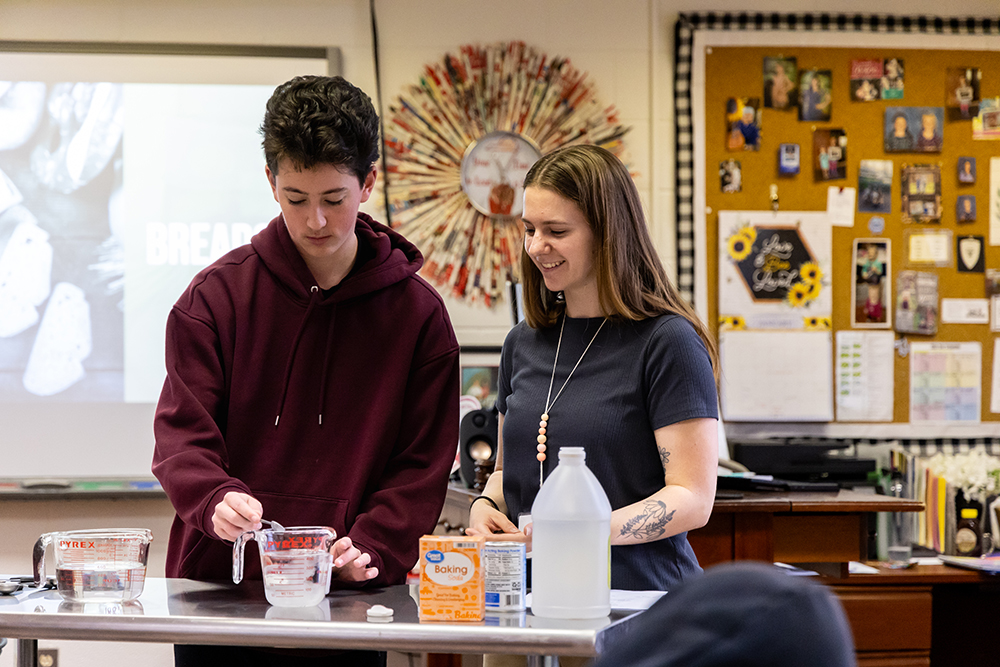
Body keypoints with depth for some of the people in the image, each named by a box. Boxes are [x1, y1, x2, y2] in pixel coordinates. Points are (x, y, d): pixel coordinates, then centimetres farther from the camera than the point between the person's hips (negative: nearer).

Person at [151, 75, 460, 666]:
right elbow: (182, 435, -3)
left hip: (347, 601, 0)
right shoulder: (216, 295, 2)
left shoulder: (419, 312, 2)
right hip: (217, 587, 0)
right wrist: (215, 500, -23)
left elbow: (422, 463, 2)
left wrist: (368, 549, -13)